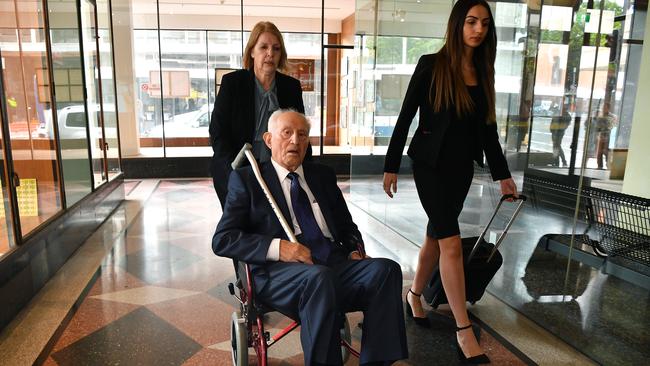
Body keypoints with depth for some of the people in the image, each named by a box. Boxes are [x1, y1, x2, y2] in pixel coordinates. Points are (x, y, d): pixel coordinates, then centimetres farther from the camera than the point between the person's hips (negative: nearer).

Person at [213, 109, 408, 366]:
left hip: (336, 265, 5)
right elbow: (222, 240, -1)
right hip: (280, 272, -4)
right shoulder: (247, 179, 8)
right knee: (319, 278, -36)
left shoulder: (324, 176, 22)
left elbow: (348, 227, 28)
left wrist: (354, 251, 5)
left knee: (386, 269, -23)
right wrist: (276, 247, -16)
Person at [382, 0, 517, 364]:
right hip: (432, 163, -6)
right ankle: (464, 332, 2)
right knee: (452, 242, -8)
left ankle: (415, 295, 36)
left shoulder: (483, 72, 8)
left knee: (436, 234, 14)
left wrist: (502, 173, 13)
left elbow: (488, 126, 13)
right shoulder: (431, 65, -7)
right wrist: (392, 166, -8)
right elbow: (406, 117, -7)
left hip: (462, 166, 6)